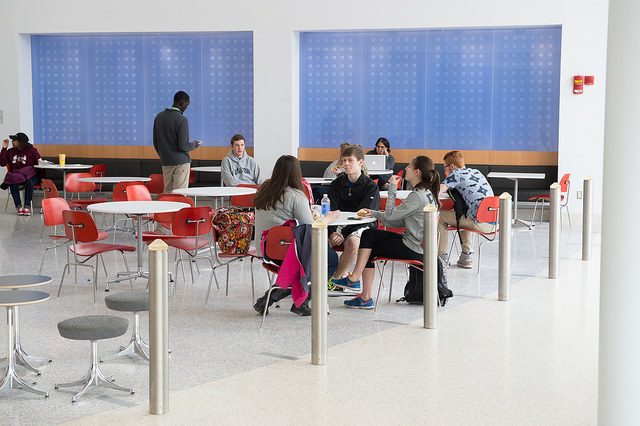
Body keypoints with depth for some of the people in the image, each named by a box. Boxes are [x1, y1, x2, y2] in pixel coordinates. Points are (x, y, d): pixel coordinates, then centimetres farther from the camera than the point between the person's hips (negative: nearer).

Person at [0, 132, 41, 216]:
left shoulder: (32, 150, 3)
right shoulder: (11, 151, 13)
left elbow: (38, 163, 4)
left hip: (31, 175, -3)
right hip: (16, 175, 3)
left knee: (29, 183, -37)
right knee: (13, 183, -32)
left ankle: (27, 206, -29)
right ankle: (18, 206, -23)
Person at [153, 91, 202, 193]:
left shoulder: (159, 116, 7)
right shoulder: (182, 120, -14)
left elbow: (155, 143, 12)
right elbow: (183, 146, -18)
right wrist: (194, 145, 2)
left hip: (165, 162, 6)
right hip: (181, 162, -6)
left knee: (167, 192, 10)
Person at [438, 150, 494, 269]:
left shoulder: (456, 174, -3)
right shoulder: (476, 172, 19)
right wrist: (449, 188, 33)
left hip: (480, 223, -8)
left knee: (440, 216, 7)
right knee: (464, 215, 36)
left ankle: (441, 256, 13)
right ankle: (467, 255, 32)